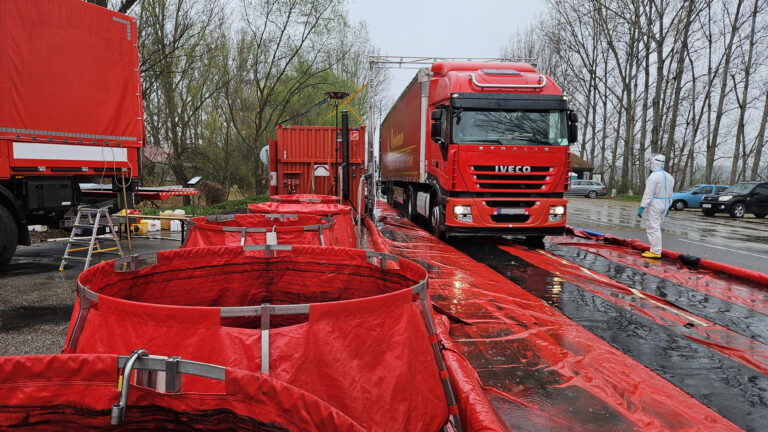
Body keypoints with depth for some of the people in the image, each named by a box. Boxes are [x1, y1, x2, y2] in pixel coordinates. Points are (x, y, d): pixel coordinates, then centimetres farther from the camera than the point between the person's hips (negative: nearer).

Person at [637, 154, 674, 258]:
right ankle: (655, 250, 19)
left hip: (654, 206, -9)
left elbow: (648, 194, -20)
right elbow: (670, 194, 17)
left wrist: (642, 207, -20)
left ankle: (656, 252, -5)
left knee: (653, 228, -5)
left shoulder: (653, 176, -15)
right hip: (664, 205, 9)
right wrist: (668, 207, 24)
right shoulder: (669, 177, 12)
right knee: (656, 227, 17)